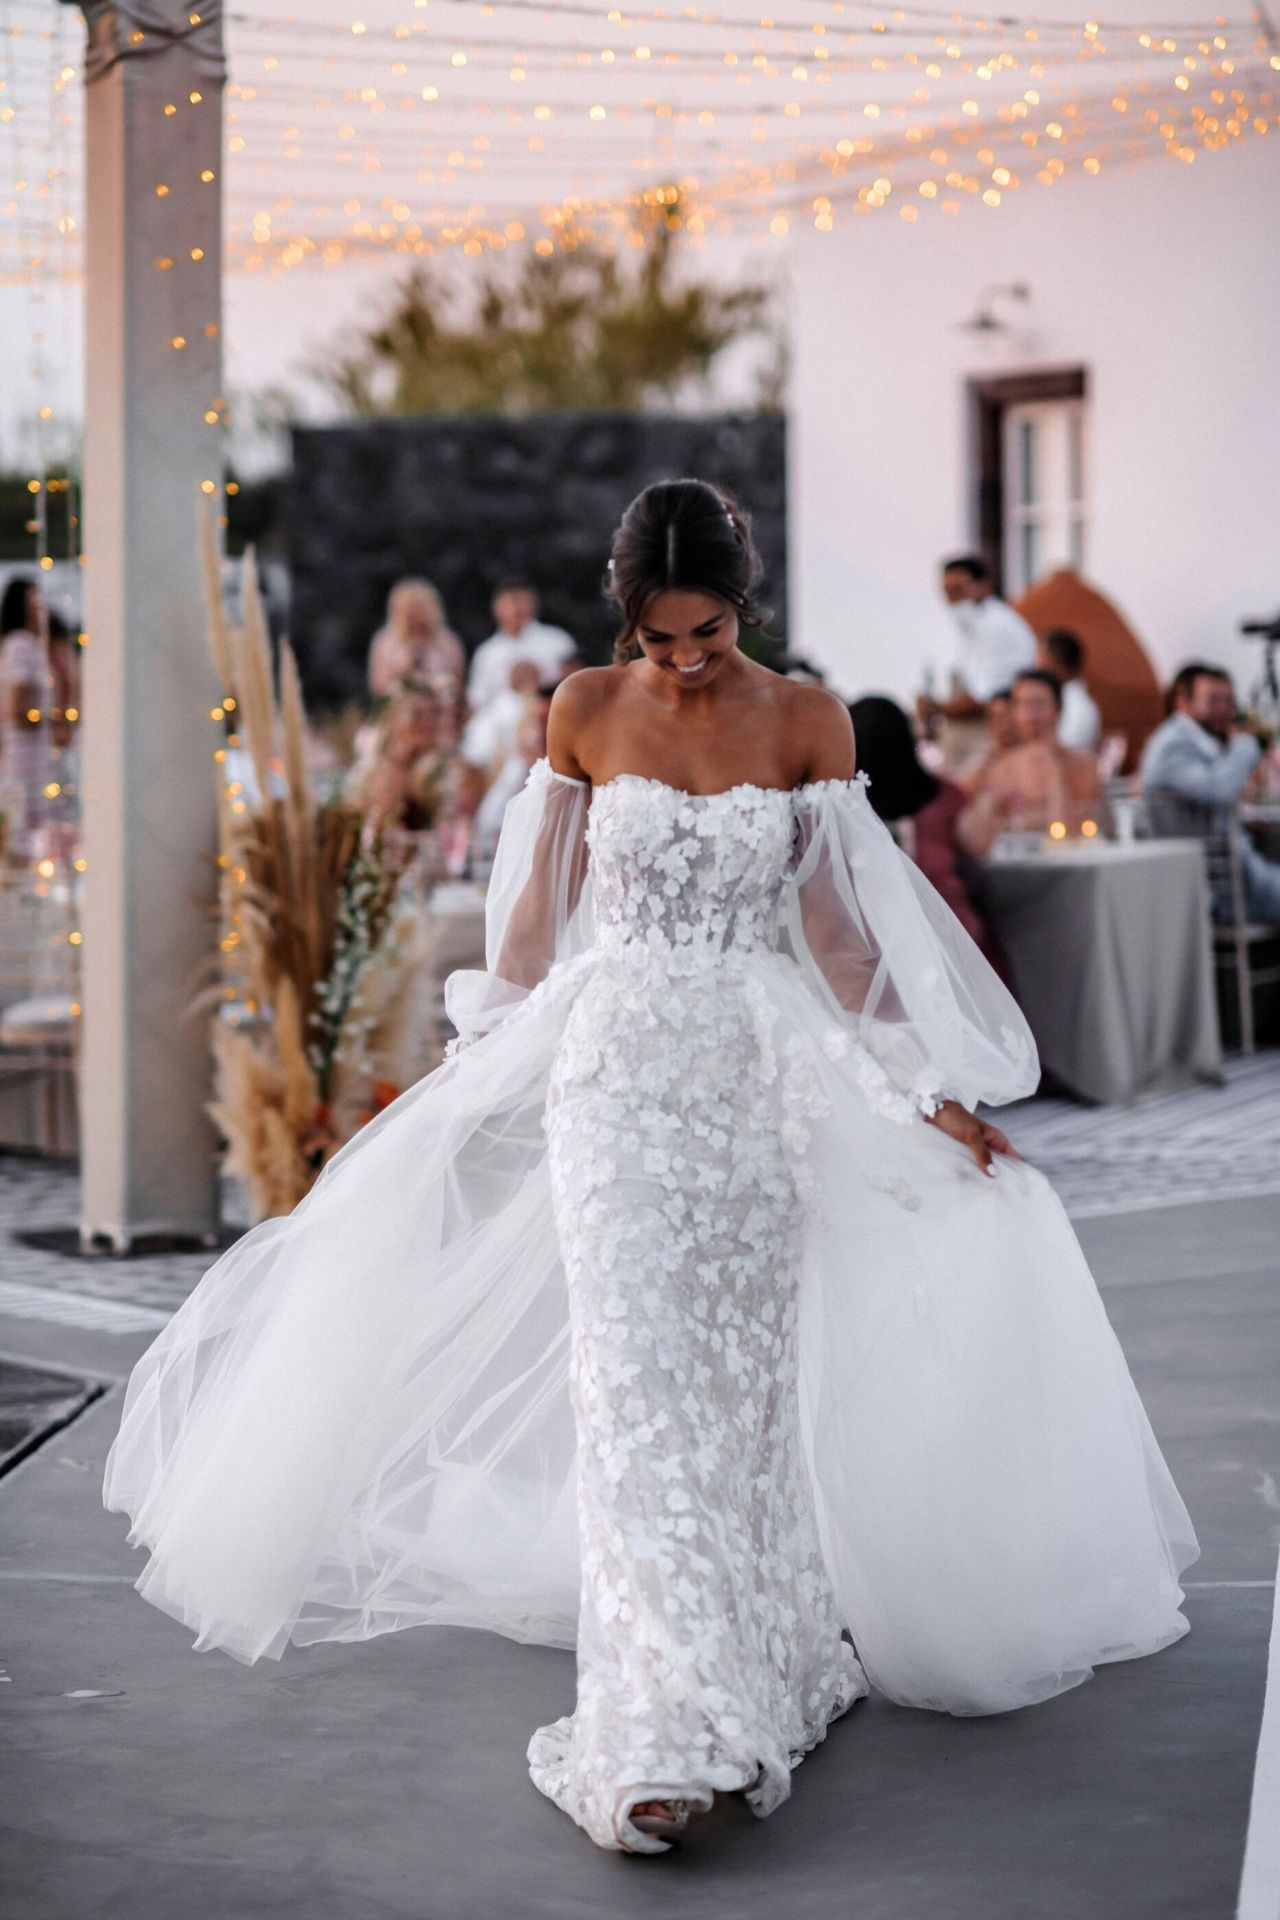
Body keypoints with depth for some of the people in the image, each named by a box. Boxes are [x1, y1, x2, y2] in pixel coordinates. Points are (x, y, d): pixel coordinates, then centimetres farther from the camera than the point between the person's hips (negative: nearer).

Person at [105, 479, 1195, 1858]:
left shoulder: (806, 721, 1)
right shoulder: (585, 709, 2)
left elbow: (837, 926, 4)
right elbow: (537, 906, 10)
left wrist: (927, 1091, 2)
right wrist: (470, 1068, 14)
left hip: (761, 1075, 1)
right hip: (618, 1060, -1)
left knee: (745, 1376, 3)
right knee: (636, 1377, -10)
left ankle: (750, 1673, 19)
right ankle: (660, 1733, -12)